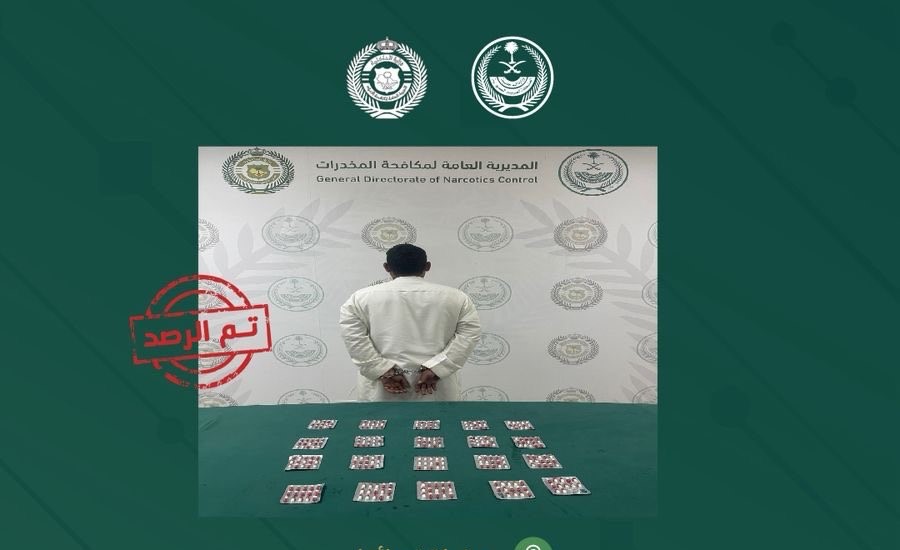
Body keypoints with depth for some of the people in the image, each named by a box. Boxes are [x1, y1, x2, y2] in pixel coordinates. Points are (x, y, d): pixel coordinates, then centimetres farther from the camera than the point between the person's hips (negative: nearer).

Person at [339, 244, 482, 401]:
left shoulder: (362, 298, 0)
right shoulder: (455, 298, 1)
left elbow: (352, 336, -9)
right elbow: (470, 332, -6)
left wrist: (383, 371, -11)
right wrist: (436, 369, -12)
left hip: (383, 391, 0)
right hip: (437, 389, 1)